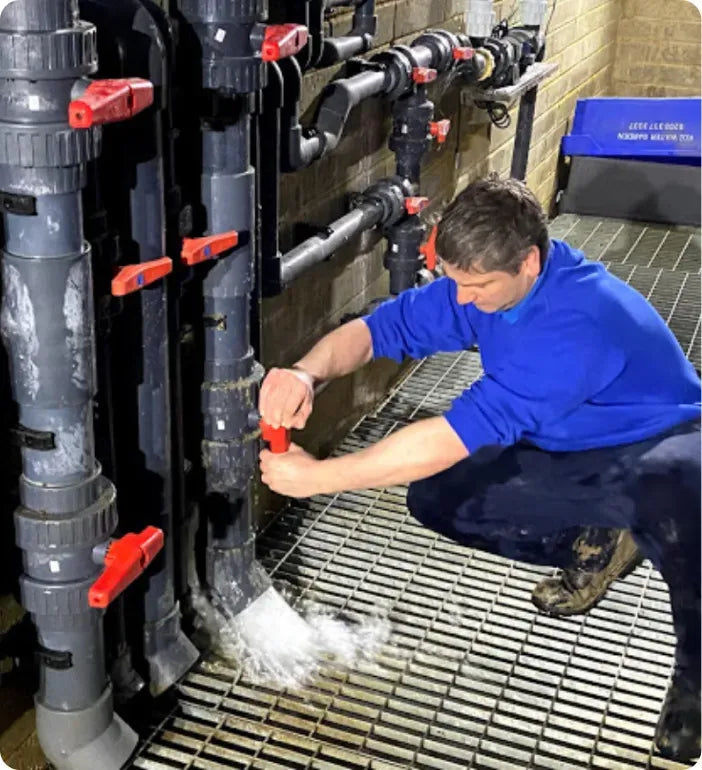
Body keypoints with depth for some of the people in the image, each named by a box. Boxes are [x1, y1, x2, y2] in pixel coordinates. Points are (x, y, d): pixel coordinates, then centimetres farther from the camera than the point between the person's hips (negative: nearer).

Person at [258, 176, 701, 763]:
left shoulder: (576, 322, -38)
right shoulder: (486, 282, -13)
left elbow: (454, 438, -39)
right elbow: (377, 329, -8)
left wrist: (317, 478, -33)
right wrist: (307, 373, -32)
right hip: (571, 452, 8)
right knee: (435, 499, -9)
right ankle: (596, 546, 12)